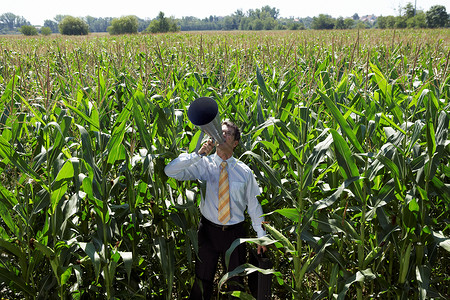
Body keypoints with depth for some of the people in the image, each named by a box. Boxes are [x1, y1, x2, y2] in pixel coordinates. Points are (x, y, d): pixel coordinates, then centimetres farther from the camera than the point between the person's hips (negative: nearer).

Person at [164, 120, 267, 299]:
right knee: (202, 283, 11)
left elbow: (254, 204, 4)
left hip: (235, 233, 1)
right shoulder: (204, 165, -5)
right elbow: (170, 171, -15)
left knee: (236, 284, 16)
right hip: (209, 230, 0)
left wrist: (262, 236, 6)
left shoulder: (244, 171, -2)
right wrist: (198, 155, -22)